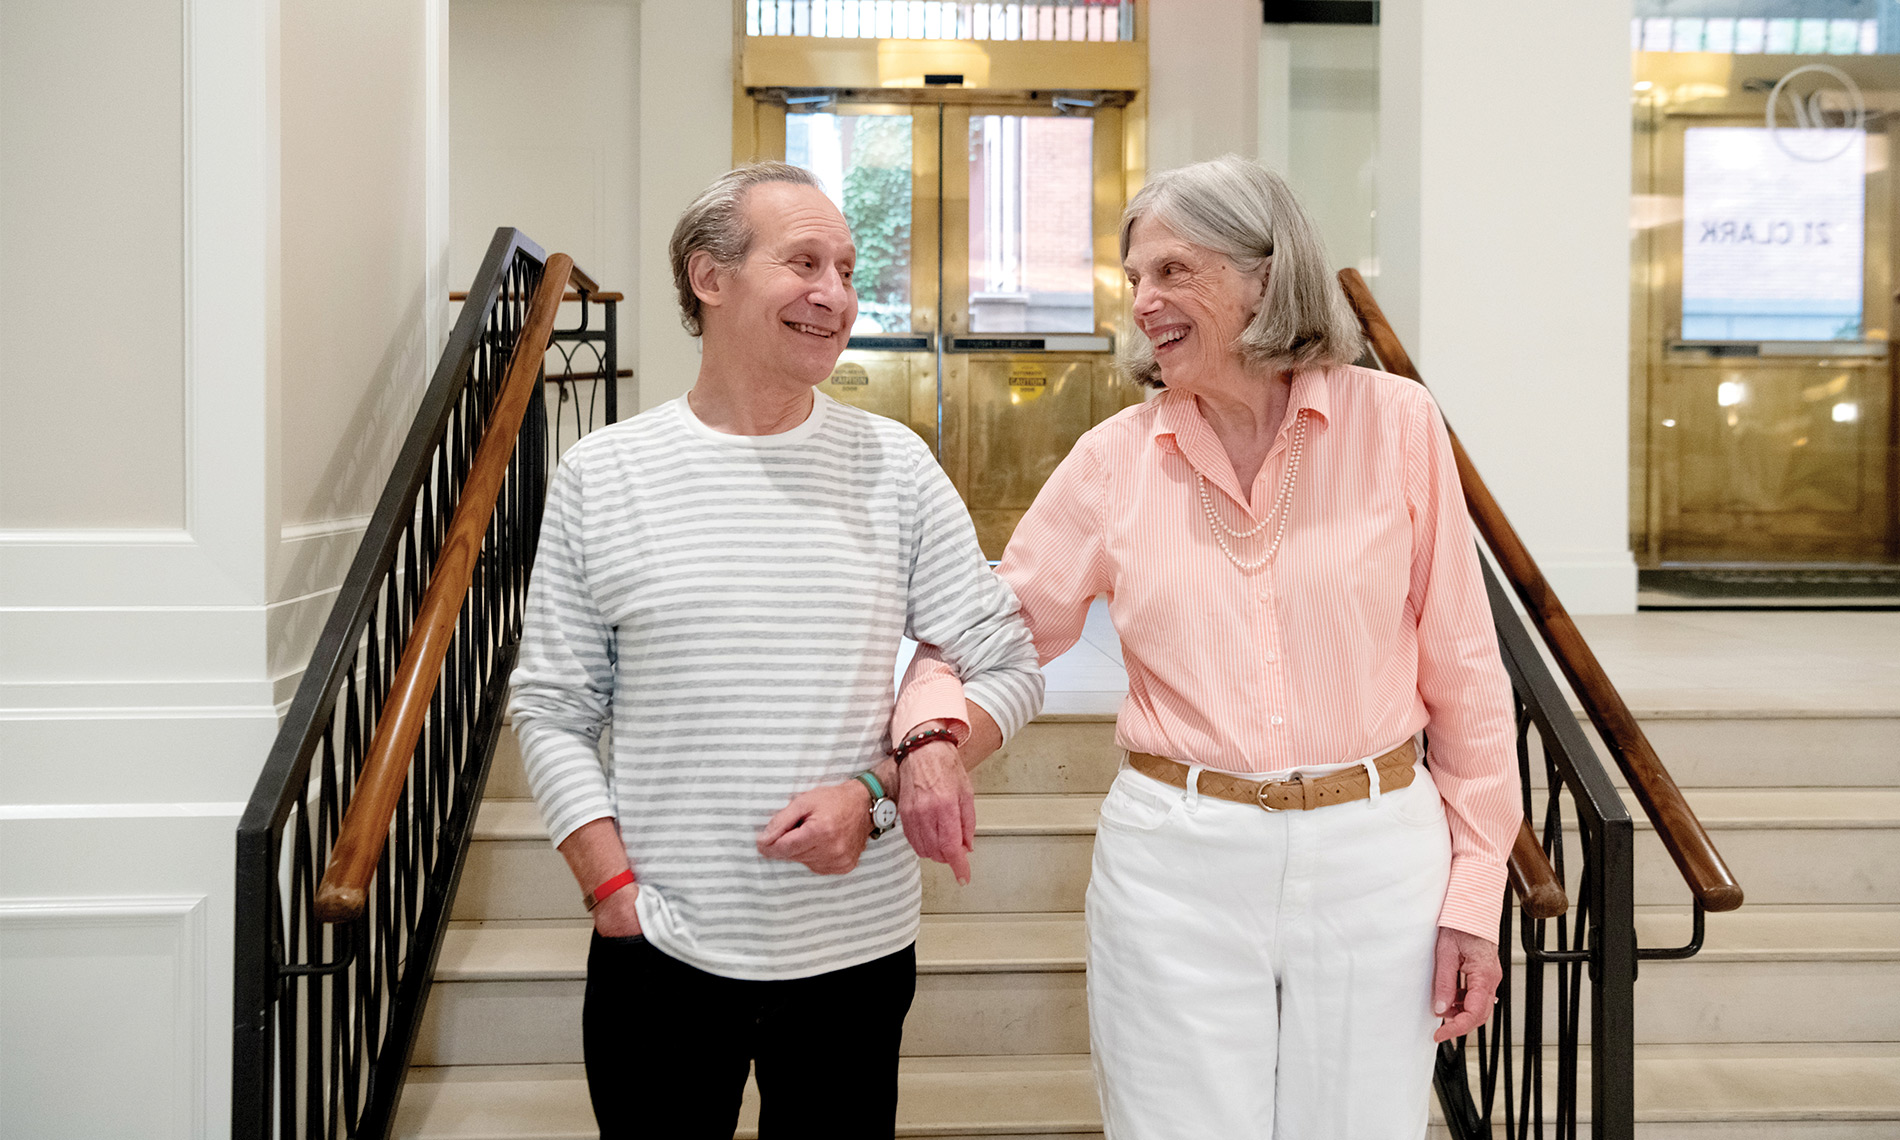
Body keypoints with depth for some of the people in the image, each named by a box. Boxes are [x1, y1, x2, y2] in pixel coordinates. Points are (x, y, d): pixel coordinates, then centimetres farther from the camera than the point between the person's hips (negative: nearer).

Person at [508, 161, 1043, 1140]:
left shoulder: (894, 465, 0)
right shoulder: (600, 473, -1)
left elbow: (1008, 670, 2)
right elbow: (551, 710, 3)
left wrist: (874, 792, -11)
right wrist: (612, 890, -6)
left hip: (856, 949, 1)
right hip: (658, 952, 0)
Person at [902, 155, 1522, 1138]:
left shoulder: (1396, 424, -1)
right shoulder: (1116, 457, 1)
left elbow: (1461, 671, 2)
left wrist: (1474, 891, 1)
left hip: (1373, 854, 0)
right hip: (1176, 864, 1)